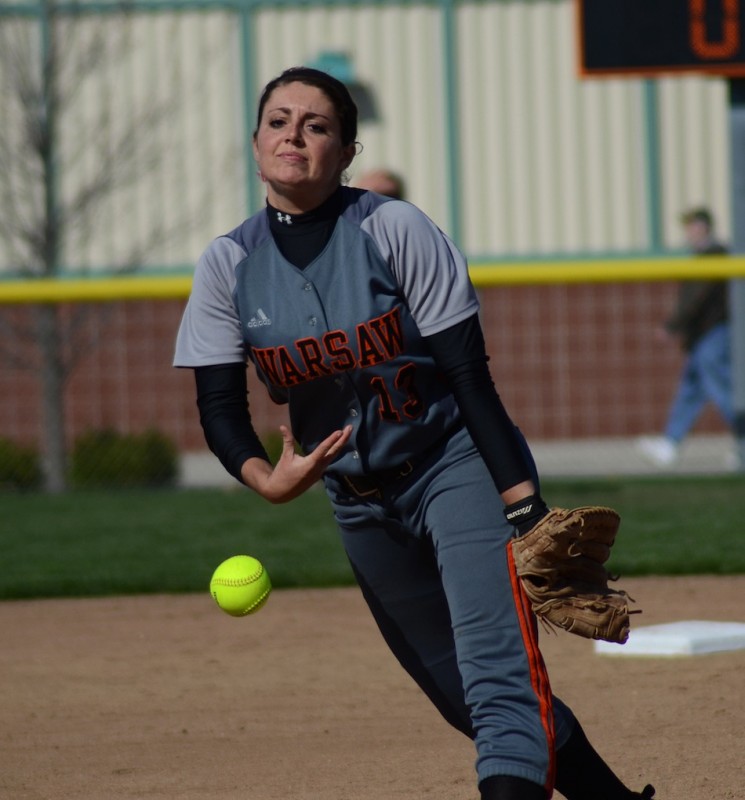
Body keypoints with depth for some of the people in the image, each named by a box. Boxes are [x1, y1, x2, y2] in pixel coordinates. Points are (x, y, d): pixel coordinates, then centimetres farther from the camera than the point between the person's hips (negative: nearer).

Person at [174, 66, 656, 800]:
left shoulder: (393, 230, -13)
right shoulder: (228, 266, -2)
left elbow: (468, 376, -14)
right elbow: (219, 406, -2)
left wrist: (524, 505, -20)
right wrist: (263, 477, -24)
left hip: (459, 468, -5)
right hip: (359, 503, 5)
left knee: (498, 677, -21)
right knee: (463, 697, 10)